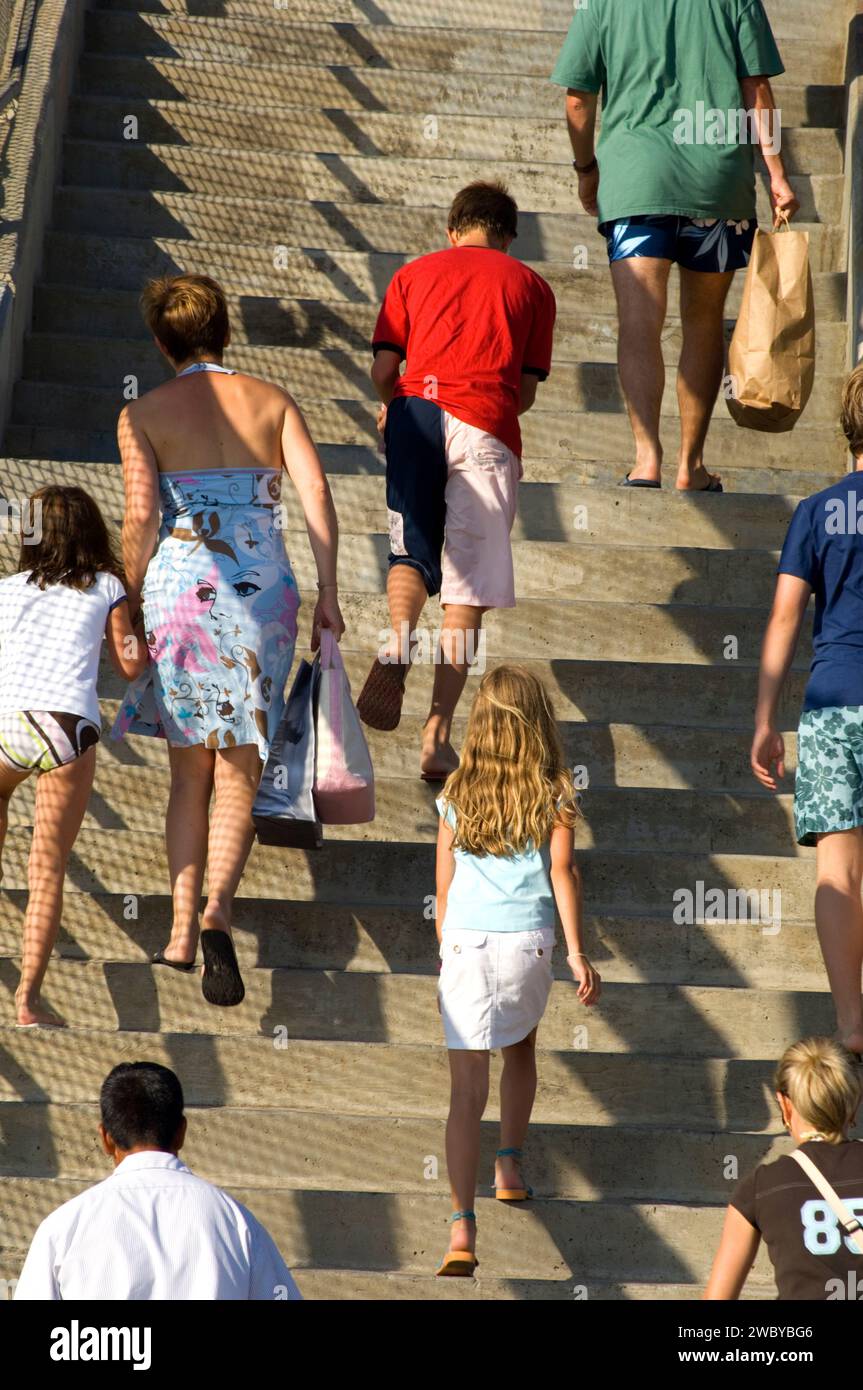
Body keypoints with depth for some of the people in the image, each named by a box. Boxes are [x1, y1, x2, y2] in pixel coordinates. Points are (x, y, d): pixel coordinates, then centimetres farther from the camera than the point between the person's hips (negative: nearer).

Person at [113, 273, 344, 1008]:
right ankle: (216, 918, -19)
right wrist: (328, 591, -1)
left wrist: (131, 596, 3)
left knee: (190, 774, 14)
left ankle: (182, 932, 6)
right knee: (238, 779, 4)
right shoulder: (273, 401, 7)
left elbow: (141, 514, -9)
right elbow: (316, 490, -4)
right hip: (264, 594, 1)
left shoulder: (143, 414, 2)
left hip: (180, 591, -1)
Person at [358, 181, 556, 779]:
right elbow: (528, 391, 14)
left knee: (412, 552, 11)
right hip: (487, 426, -1)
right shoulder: (531, 286, 19)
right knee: (468, 592, 0)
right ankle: (440, 729, -8)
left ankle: (399, 640, -22)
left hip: (418, 407, 1)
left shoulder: (415, 274, 19)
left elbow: (383, 369, 11)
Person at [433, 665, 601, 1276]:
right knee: (522, 1048, 30)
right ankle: (510, 1166, 40)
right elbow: (562, 872, -3)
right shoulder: (553, 794, 0)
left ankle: (463, 1225, -15)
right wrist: (577, 952, 1)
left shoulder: (457, 795, 4)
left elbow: (444, 879, 10)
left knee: (468, 1088, -5)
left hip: (466, 943, 0)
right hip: (528, 940, 0)